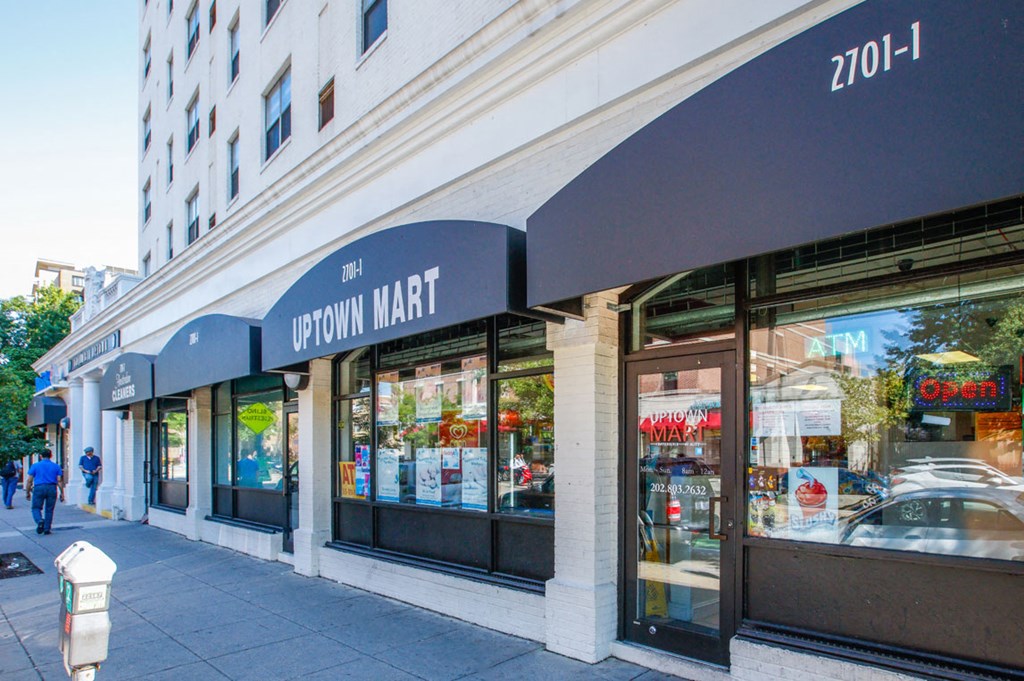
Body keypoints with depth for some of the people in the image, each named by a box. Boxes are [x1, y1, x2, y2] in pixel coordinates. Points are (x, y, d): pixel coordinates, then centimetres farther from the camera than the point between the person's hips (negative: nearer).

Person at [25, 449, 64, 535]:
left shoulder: (35, 465, 6)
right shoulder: (56, 466, 8)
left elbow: (29, 480, 3)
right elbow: (59, 481, 3)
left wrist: (27, 492, 11)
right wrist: (62, 493, 6)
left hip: (39, 489, -1)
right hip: (52, 489, 1)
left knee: (36, 508, 7)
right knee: (49, 510, 9)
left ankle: (40, 520, -22)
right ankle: (47, 529, 8)